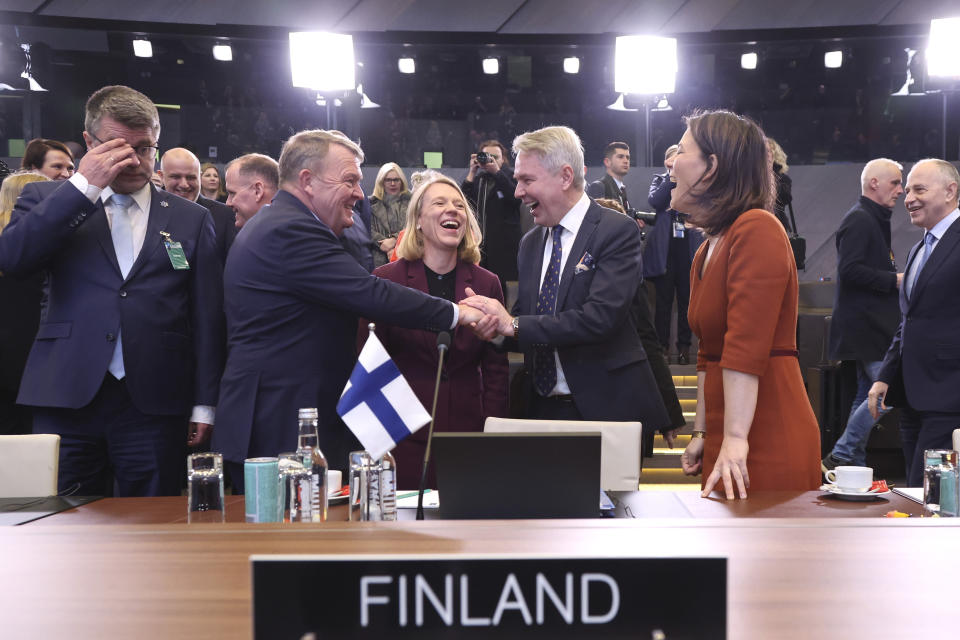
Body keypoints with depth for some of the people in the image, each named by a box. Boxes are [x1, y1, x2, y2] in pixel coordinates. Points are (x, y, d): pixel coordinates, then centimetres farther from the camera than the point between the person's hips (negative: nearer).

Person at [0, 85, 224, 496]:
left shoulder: (191, 219, 10)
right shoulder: (50, 200, 11)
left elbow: (207, 319, 9)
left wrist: (204, 405, 4)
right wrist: (84, 184, -11)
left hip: (154, 404, 0)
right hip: (66, 398, 0)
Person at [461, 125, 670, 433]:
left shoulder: (618, 231, -10)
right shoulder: (530, 243, 12)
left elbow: (601, 317, -22)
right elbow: (522, 321, 13)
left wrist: (514, 325, -20)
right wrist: (494, 324, -10)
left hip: (605, 407, -5)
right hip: (543, 408, 6)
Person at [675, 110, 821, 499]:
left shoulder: (757, 230, -13)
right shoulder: (706, 251, 16)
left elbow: (747, 346, -22)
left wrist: (735, 438, -25)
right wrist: (702, 433, 16)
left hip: (766, 448, -8)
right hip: (724, 442, 8)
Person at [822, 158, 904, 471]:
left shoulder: (873, 219, 19)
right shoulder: (858, 220, -13)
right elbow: (850, 269, -23)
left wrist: (895, 278, 12)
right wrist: (894, 279, -18)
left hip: (871, 325, 11)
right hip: (866, 326, -11)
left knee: (868, 393, 12)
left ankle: (855, 466, 17)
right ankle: (838, 457, -7)